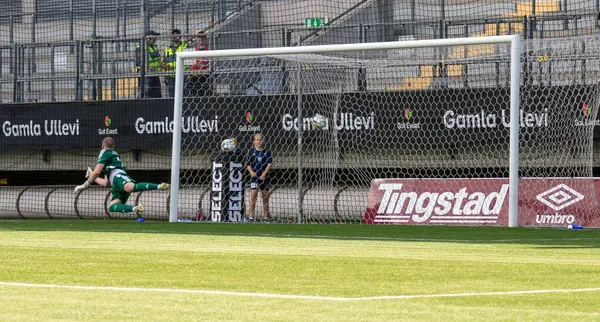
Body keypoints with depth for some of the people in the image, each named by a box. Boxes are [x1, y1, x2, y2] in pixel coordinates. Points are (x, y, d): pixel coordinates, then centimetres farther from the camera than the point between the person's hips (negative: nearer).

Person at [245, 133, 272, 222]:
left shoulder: (267, 152, 2)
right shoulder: (251, 152, 2)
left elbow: (269, 164, -4)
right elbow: (248, 164, 3)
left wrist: (264, 174, -16)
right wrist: (251, 172, -15)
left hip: (264, 177, 1)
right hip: (254, 177, -1)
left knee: (265, 196, 8)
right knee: (253, 196, -10)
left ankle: (266, 216, 19)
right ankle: (251, 216, -8)